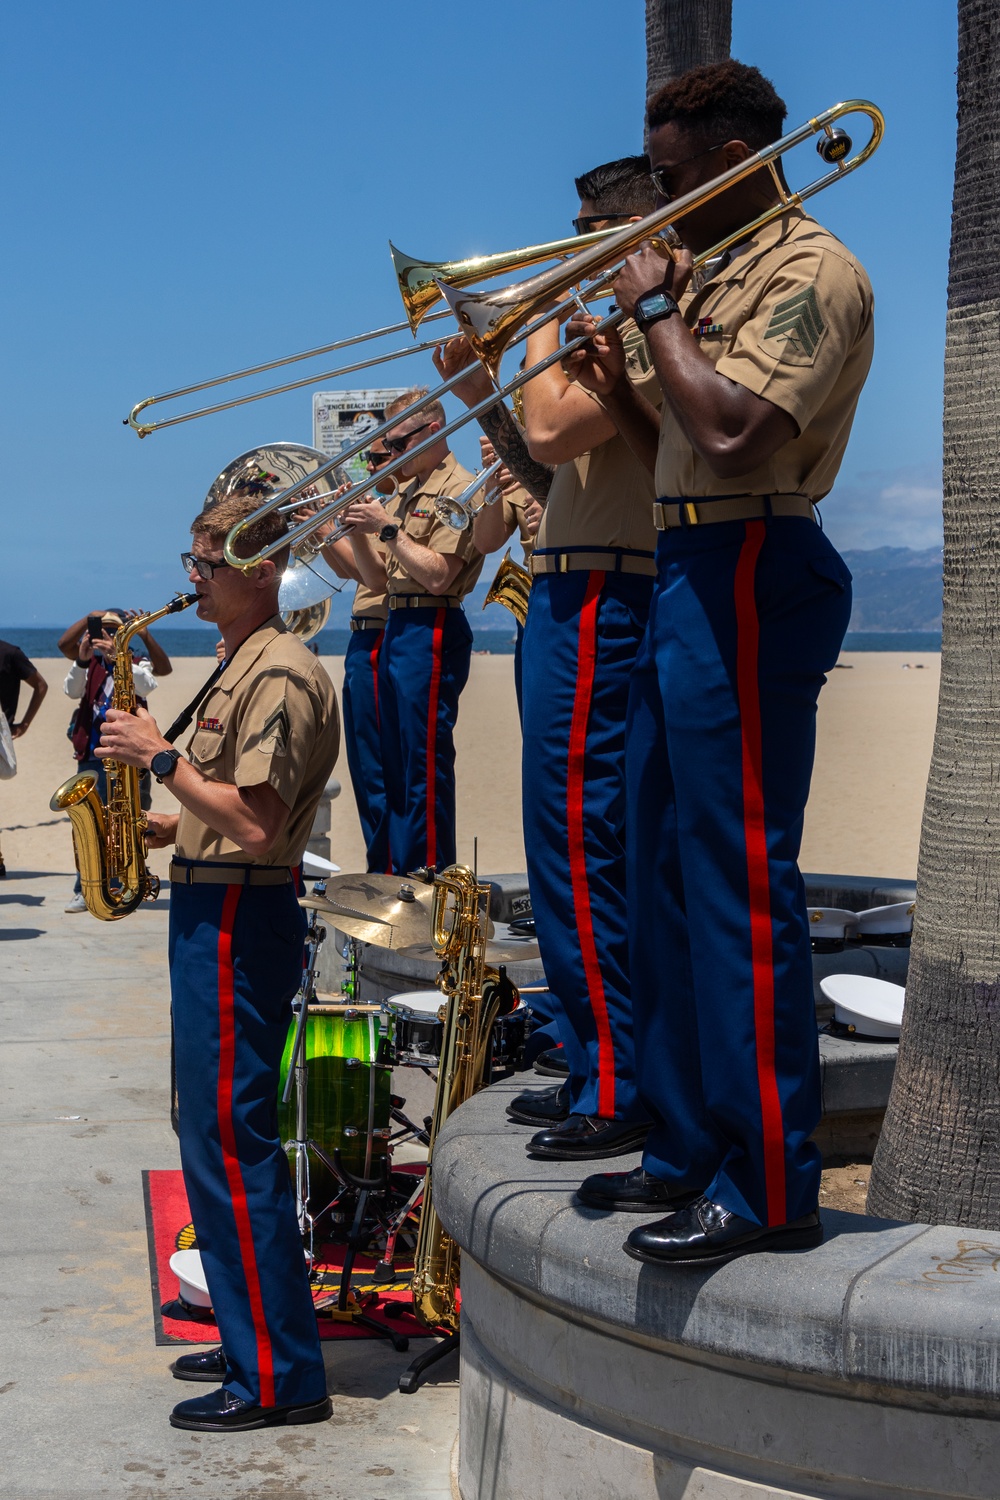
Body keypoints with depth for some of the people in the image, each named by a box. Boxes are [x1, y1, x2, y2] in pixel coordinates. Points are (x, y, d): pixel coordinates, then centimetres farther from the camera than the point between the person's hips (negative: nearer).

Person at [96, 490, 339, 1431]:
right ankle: (252, 1341, 26)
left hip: (239, 921, -11)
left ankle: (279, 1379, 0)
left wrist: (161, 758, -18)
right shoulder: (240, 667, 18)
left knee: (229, 1141, -8)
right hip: (212, 915, 11)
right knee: (216, 1131, 15)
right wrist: (167, 828, 9)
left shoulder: (280, 674, -15)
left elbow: (256, 825, -23)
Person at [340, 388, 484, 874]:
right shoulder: (409, 495, 19)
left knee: (425, 764, -8)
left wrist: (387, 526, -16)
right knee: (396, 764, 12)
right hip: (396, 630, 10)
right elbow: (377, 578, 16)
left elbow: (438, 575, -19)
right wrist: (358, 528, 2)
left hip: (431, 632, -10)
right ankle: (399, 873, 19)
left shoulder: (459, 489, -9)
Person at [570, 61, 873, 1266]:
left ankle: (770, 1190, -3)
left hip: (748, 578, -10)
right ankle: (688, 1151, 23)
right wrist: (615, 388, 7)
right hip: (684, 577, 10)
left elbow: (732, 433, -25)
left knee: (739, 888, -10)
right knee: (668, 881, 13)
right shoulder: (718, 275, 20)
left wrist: (656, 309, -13)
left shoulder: (809, 272, -10)